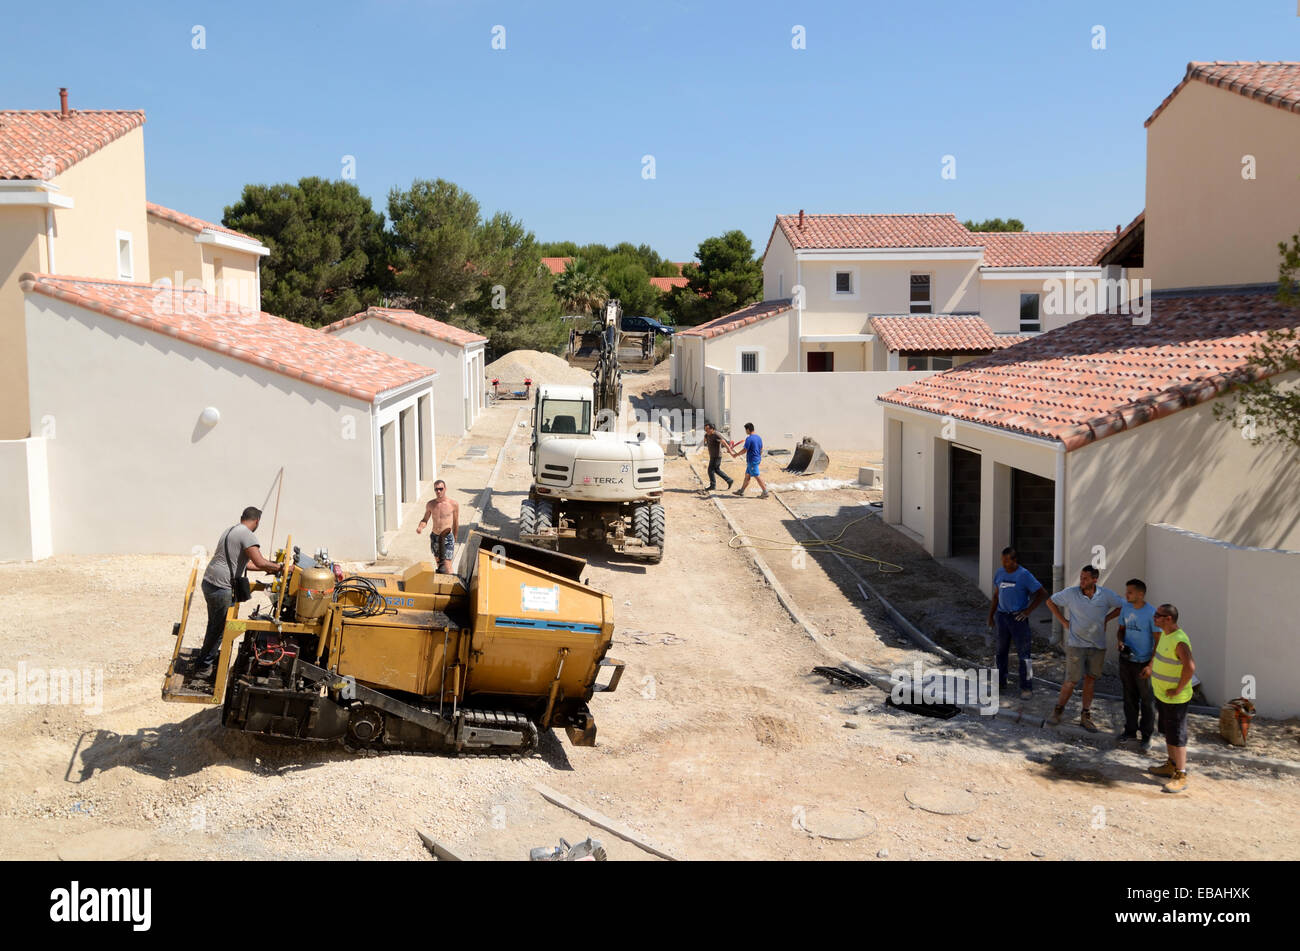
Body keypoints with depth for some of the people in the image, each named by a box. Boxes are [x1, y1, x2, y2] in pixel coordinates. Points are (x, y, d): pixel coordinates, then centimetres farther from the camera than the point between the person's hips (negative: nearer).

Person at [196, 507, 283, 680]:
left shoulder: (231, 531, 17)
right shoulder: (248, 535, -15)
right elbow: (260, 562, -26)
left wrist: (267, 569, 26)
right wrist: (280, 567, -12)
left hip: (209, 581, 10)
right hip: (221, 588, -10)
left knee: (215, 625, 23)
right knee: (218, 628, 2)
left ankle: (211, 655, 36)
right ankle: (203, 668, 9)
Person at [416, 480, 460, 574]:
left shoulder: (454, 504, -7)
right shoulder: (430, 504, 1)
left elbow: (456, 523, 5)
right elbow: (425, 520, 12)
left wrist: (455, 540, 13)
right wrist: (420, 527, -11)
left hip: (447, 538, -4)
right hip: (434, 537, 4)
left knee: (446, 566, -12)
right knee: (439, 563, 15)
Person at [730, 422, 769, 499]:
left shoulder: (749, 439, -18)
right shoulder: (759, 437, 9)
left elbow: (745, 450, -18)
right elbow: (761, 450, 14)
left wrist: (736, 454, -5)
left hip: (752, 460, -9)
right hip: (757, 459, 9)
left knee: (757, 476, -5)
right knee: (747, 475, 16)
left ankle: (765, 492, -5)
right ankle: (741, 491, 24)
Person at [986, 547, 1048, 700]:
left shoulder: (1024, 575, -11)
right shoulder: (999, 573, 6)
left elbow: (1042, 593, -9)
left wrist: (1029, 610, -11)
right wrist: (990, 615, 13)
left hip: (1018, 617, -5)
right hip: (1002, 616, 6)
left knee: (1023, 654, -4)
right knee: (1001, 651, 13)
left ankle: (1027, 688, 1)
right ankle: (1001, 682, 26)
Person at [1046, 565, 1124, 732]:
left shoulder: (1106, 595, -6)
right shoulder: (1071, 593, -9)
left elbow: (1123, 606, 9)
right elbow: (1051, 602, 5)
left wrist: (1106, 619, 0)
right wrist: (1063, 621, -1)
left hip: (1097, 645, 2)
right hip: (1076, 643, -2)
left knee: (1090, 680, 9)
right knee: (1071, 680, -5)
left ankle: (1086, 717, 18)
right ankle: (1058, 710, 12)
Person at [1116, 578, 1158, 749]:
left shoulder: (1151, 613, -17)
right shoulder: (1126, 609, 0)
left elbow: (1158, 639, -14)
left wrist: (1151, 664, -19)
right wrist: (1121, 641, -9)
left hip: (1143, 662, -5)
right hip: (1126, 660, 5)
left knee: (1147, 700, 5)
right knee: (1129, 697, 16)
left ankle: (1147, 735, 14)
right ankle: (1130, 730, 29)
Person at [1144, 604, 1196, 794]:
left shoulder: (1179, 641, -27)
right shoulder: (1164, 634, 4)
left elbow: (1190, 667, -38)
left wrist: (1178, 690, -28)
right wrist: (1151, 667, 35)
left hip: (1175, 699, -10)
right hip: (1161, 694, 10)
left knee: (1176, 736, -2)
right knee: (1167, 732, 21)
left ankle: (1181, 776, 5)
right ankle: (1171, 766, 36)